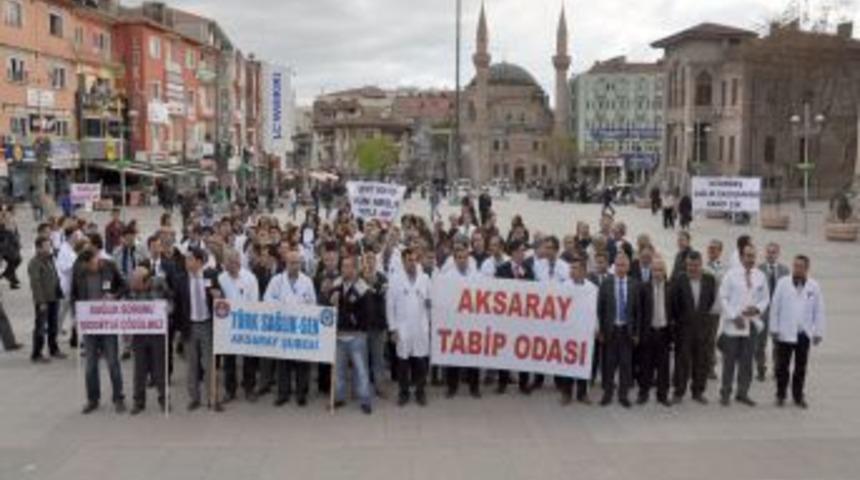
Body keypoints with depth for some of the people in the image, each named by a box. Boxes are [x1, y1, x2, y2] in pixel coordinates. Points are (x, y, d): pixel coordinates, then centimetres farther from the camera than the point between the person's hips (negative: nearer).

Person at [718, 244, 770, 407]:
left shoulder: (760, 276, 6)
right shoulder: (731, 275, -3)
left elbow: (765, 298, 12)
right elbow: (723, 297, -3)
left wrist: (757, 308, -9)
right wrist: (734, 316, -11)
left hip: (751, 323, 3)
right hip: (732, 323, -3)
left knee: (747, 360, 6)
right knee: (729, 360, 1)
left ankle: (743, 393, 16)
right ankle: (725, 393, 11)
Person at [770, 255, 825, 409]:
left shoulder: (814, 286, 1)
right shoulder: (783, 283, -2)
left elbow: (819, 311, 4)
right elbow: (775, 306, 0)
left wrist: (818, 332, 2)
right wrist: (774, 329, -2)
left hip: (804, 334, 1)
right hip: (785, 333, -1)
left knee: (801, 367, 9)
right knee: (782, 366, 4)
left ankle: (798, 396, 20)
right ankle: (780, 395, 15)